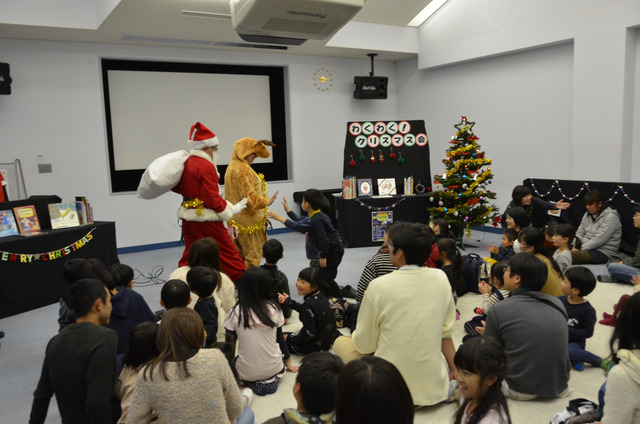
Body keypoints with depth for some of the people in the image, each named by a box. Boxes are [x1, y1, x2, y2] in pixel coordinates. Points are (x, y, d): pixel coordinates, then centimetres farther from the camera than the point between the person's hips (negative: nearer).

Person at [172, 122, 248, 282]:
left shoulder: (186, 163, 8)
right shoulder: (207, 167, -17)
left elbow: (176, 187, 17)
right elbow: (213, 199, -19)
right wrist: (233, 209, -11)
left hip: (188, 219, 8)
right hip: (207, 220, -8)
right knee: (228, 254, 3)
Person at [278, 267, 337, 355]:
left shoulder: (309, 305, -30)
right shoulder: (320, 295, -5)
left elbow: (309, 333, -27)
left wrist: (291, 340, -13)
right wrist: (288, 301, 20)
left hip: (316, 346, -9)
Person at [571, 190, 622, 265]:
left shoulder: (610, 216, -11)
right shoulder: (587, 215, 13)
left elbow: (599, 239, -20)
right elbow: (580, 232, 13)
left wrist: (581, 248, -18)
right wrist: (576, 247, -6)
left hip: (603, 253, -7)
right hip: (587, 248, 7)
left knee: (570, 256, -34)